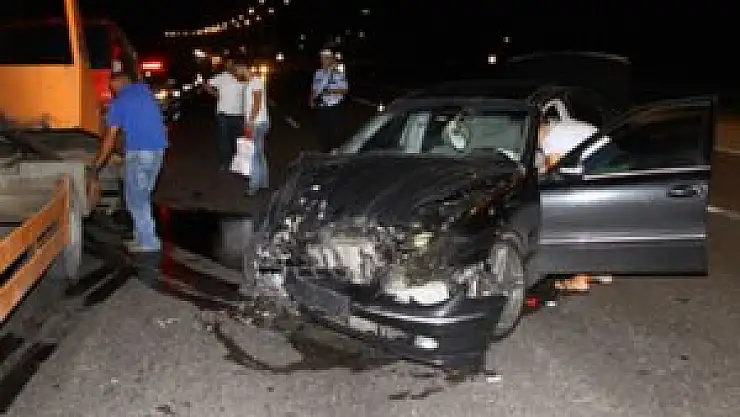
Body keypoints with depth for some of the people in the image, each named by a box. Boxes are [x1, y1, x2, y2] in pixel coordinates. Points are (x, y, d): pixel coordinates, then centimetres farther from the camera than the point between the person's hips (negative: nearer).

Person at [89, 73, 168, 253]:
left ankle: (148, 241, 7)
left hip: (139, 152, -7)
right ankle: (143, 235, 24)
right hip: (158, 149, 7)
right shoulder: (144, 89, 11)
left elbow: (110, 138, -4)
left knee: (135, 198, 4)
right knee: (142, 195, 18)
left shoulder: (118, 103, -4)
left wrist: (96, 165, 3)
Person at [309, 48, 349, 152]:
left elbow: (345, 90, -7)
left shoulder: (339, 73, -5)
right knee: (322, 132, 9)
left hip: (334, 107, -4)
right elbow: (314, 89, 16)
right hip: (320, 107, 4)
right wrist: (312, 100, 0)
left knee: (334, 131, 1)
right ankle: (324, 150, 22)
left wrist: (331, 91, -20)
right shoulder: (317, 73, 9)